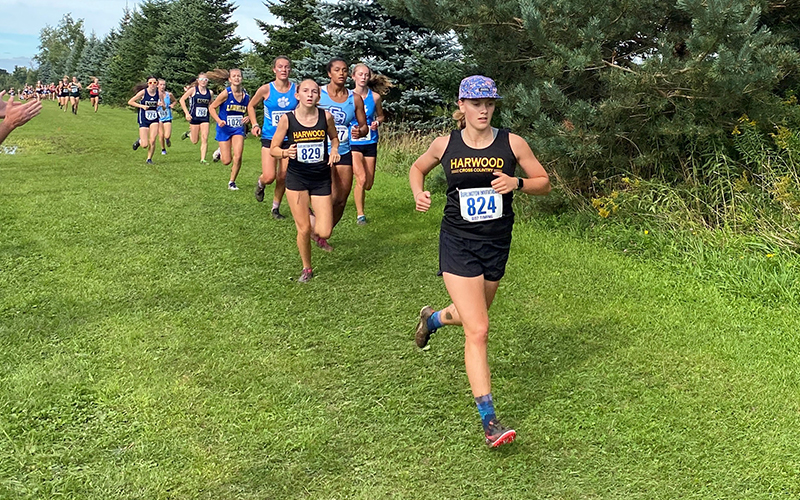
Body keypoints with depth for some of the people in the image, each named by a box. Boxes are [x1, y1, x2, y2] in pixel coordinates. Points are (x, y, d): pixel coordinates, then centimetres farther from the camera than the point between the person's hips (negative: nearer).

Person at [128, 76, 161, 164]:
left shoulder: (159, 93, -1)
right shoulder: (143, 92, -10)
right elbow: (130, 102, -4)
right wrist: (142, 106, -15)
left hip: (154, 120, 2)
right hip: (144, 120, -2)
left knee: (152, 141, -10)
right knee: (145, 145, -5)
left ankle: (149, 158, 12)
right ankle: (140, 141, 32)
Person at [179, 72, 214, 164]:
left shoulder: (210, 92, 3)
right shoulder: (193, 90, -6)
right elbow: (182, 100, -4)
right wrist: (187, 113, -10)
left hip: (205, 118, 2)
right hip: (194, 118, -2)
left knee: (205, 139, -7)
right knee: (195, 141, 6)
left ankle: (203, 159, 1)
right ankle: (189, 134, 40)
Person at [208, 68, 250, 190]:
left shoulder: (246, 95, -2)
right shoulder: (226, 93, -14)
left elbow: (249, 111, 14)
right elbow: (211, 108, -7)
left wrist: (248, 117, -8)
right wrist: (219, 120, -21)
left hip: (238, 129, 3)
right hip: (225, 129, -3)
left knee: (238, 157, -12)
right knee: (227, 161, -1)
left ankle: (232, 182, 9)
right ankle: (219, 152, 36)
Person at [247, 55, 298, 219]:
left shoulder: (297, 90, -4)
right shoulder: (266, 89, -7)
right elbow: (251, 106, 10)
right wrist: (255, 125, -2)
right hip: (270, 138, -1)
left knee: (283, 177, 6)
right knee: (269, 176, -11)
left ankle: (276, 208, 25)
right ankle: (260, 183, 26)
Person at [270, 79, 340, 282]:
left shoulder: (326, 116, -4)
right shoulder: (287, 119, -8)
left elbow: (334, 137, 15)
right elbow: (273, 148, 0)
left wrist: (334, 150, -6)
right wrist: (286, 152, -22)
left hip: (321, 179, 1)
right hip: (297, 178, -1)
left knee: (324, 233, -6)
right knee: (303, 229, 0)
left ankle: (312, 219, 31)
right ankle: (307, 269, 25)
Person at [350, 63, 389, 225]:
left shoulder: (375, 97, 1)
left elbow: (380, 116, 15)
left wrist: (377, 122, -7)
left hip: (370, 143, 3)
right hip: (353, 143, -3)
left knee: (368, 184, 7)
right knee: (361, 179, -17)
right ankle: (360, 214, 0)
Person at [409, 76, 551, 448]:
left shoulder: (512, 143, -4)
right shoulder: (445, 144, -3)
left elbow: (544, 182, 3)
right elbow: (417, 168, 16)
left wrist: (516, 183, -17)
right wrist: (418, 194, -4)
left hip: (496, 245, 3)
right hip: (458, 245, -3)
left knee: (473, 316, 24)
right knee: (477, 331, -12)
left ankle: (433, 318, 61)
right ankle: (489, 421, -7)